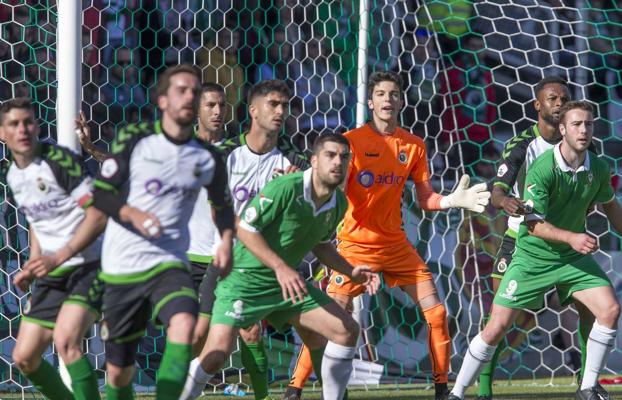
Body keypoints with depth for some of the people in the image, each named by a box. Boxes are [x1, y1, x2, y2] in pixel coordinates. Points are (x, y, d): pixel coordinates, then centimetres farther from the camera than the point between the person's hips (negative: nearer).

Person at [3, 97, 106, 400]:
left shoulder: (59, 160, -16)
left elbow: (99, 214, -20)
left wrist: (58, 257, -22)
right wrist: (33, 266, 10)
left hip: (88, 265, -8)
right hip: (51, 274, 8)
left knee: (65, 340, -28)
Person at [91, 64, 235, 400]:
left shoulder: (208, 158, 5)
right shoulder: (133, 139, -3)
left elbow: (221, 202, 22)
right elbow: (101, 193, -2)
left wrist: (226, 240, 5)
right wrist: (132, 214, -20)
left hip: (170, 263, 1)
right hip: (122, 267, -1)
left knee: (184, 325, -32)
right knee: (119, 372, 4)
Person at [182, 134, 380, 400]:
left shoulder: (339, 203, 2)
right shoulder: (285, 188, -21)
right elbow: (244, 228, -19)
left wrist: (351, 272, 6)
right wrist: (280, 267, -26)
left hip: (289, 281, 7)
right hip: (247, 278, -7)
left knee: (347, 330, -2)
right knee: (217, 353, -21)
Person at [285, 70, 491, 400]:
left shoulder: (414, 146, 4)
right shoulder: (352, 140, -8)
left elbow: (425, 199, 6)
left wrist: (452, 200, -14)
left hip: (396, 243, 4)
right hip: (356, 244, -4)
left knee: (436, 312, -2)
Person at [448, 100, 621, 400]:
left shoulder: (598, 169, -5)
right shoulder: (542, 169, -22)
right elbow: (533, 223, -23)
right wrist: (571, 237, -35)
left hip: (573, 257, 4)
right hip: (533, 257, -4)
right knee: (497, 326, -7)